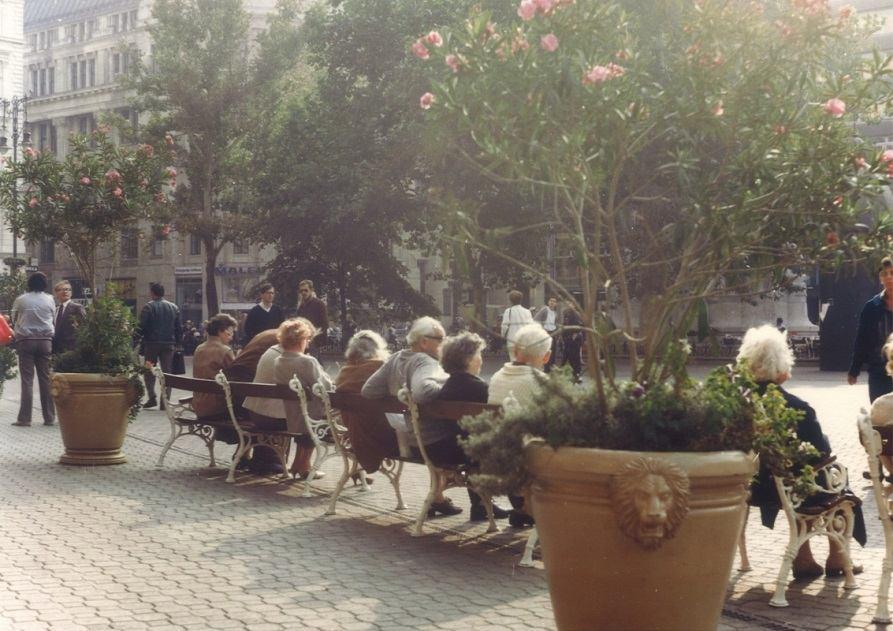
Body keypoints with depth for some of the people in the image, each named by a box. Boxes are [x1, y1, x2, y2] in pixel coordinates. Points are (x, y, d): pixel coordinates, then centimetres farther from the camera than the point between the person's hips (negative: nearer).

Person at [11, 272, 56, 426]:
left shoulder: (20, 301, -2)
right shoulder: (49, 300, 1)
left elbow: (14, 320, 7)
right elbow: (53, 318, 8)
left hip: (25, 341, -2)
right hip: (45, 341, 2)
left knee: (27, 380, -3)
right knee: (46, 379, 5)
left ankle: (24, 418, -6)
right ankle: (49, 417, 6)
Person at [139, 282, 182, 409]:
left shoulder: (148, 307, -7)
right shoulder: (174, 307, 8)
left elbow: (142, 326, -12)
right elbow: (178, 328, 9)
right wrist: (177, 341, 14)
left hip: (152, 343, -3)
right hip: (169, 343, 3)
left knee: (149, 371, 8)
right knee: (167, 370, 7)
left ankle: (152, 397, -3)